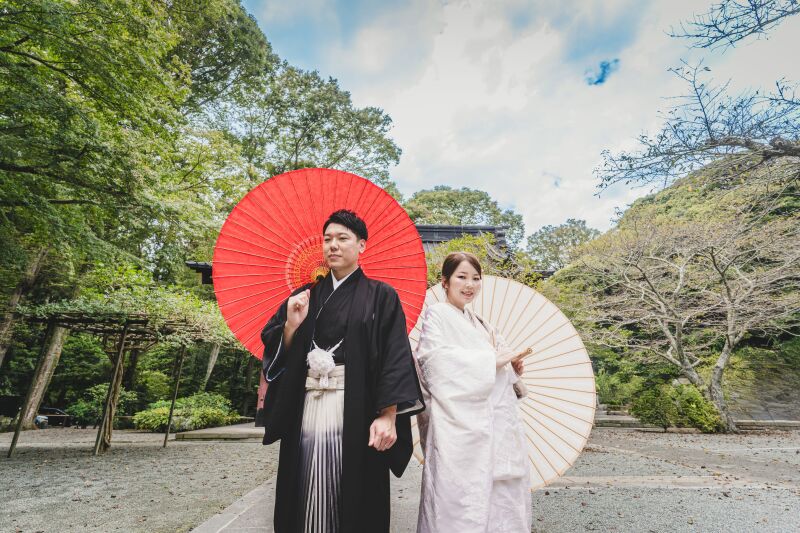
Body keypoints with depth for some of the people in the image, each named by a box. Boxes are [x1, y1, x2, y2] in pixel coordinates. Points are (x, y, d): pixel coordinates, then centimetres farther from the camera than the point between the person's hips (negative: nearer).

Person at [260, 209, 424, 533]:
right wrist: (291, 325, -11)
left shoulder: (381, 296, 0)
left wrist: (388, 416, -15)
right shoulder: (304, 296, 11)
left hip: (356, 411, -3)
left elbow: (395, 357, -7)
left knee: (355, 498, 6)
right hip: (306, 408, 3)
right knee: (308, 499, 11)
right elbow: (274, 353, 9)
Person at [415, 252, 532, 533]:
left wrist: (513, 365, -1)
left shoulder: (480, 323, 20)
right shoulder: (437, 314, -2)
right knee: (461, 493, -7)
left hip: (496, 423, 7)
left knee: (501, 493, 8)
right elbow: (436, 360, -16)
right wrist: (491, 360, -13)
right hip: (459, 425, -7)